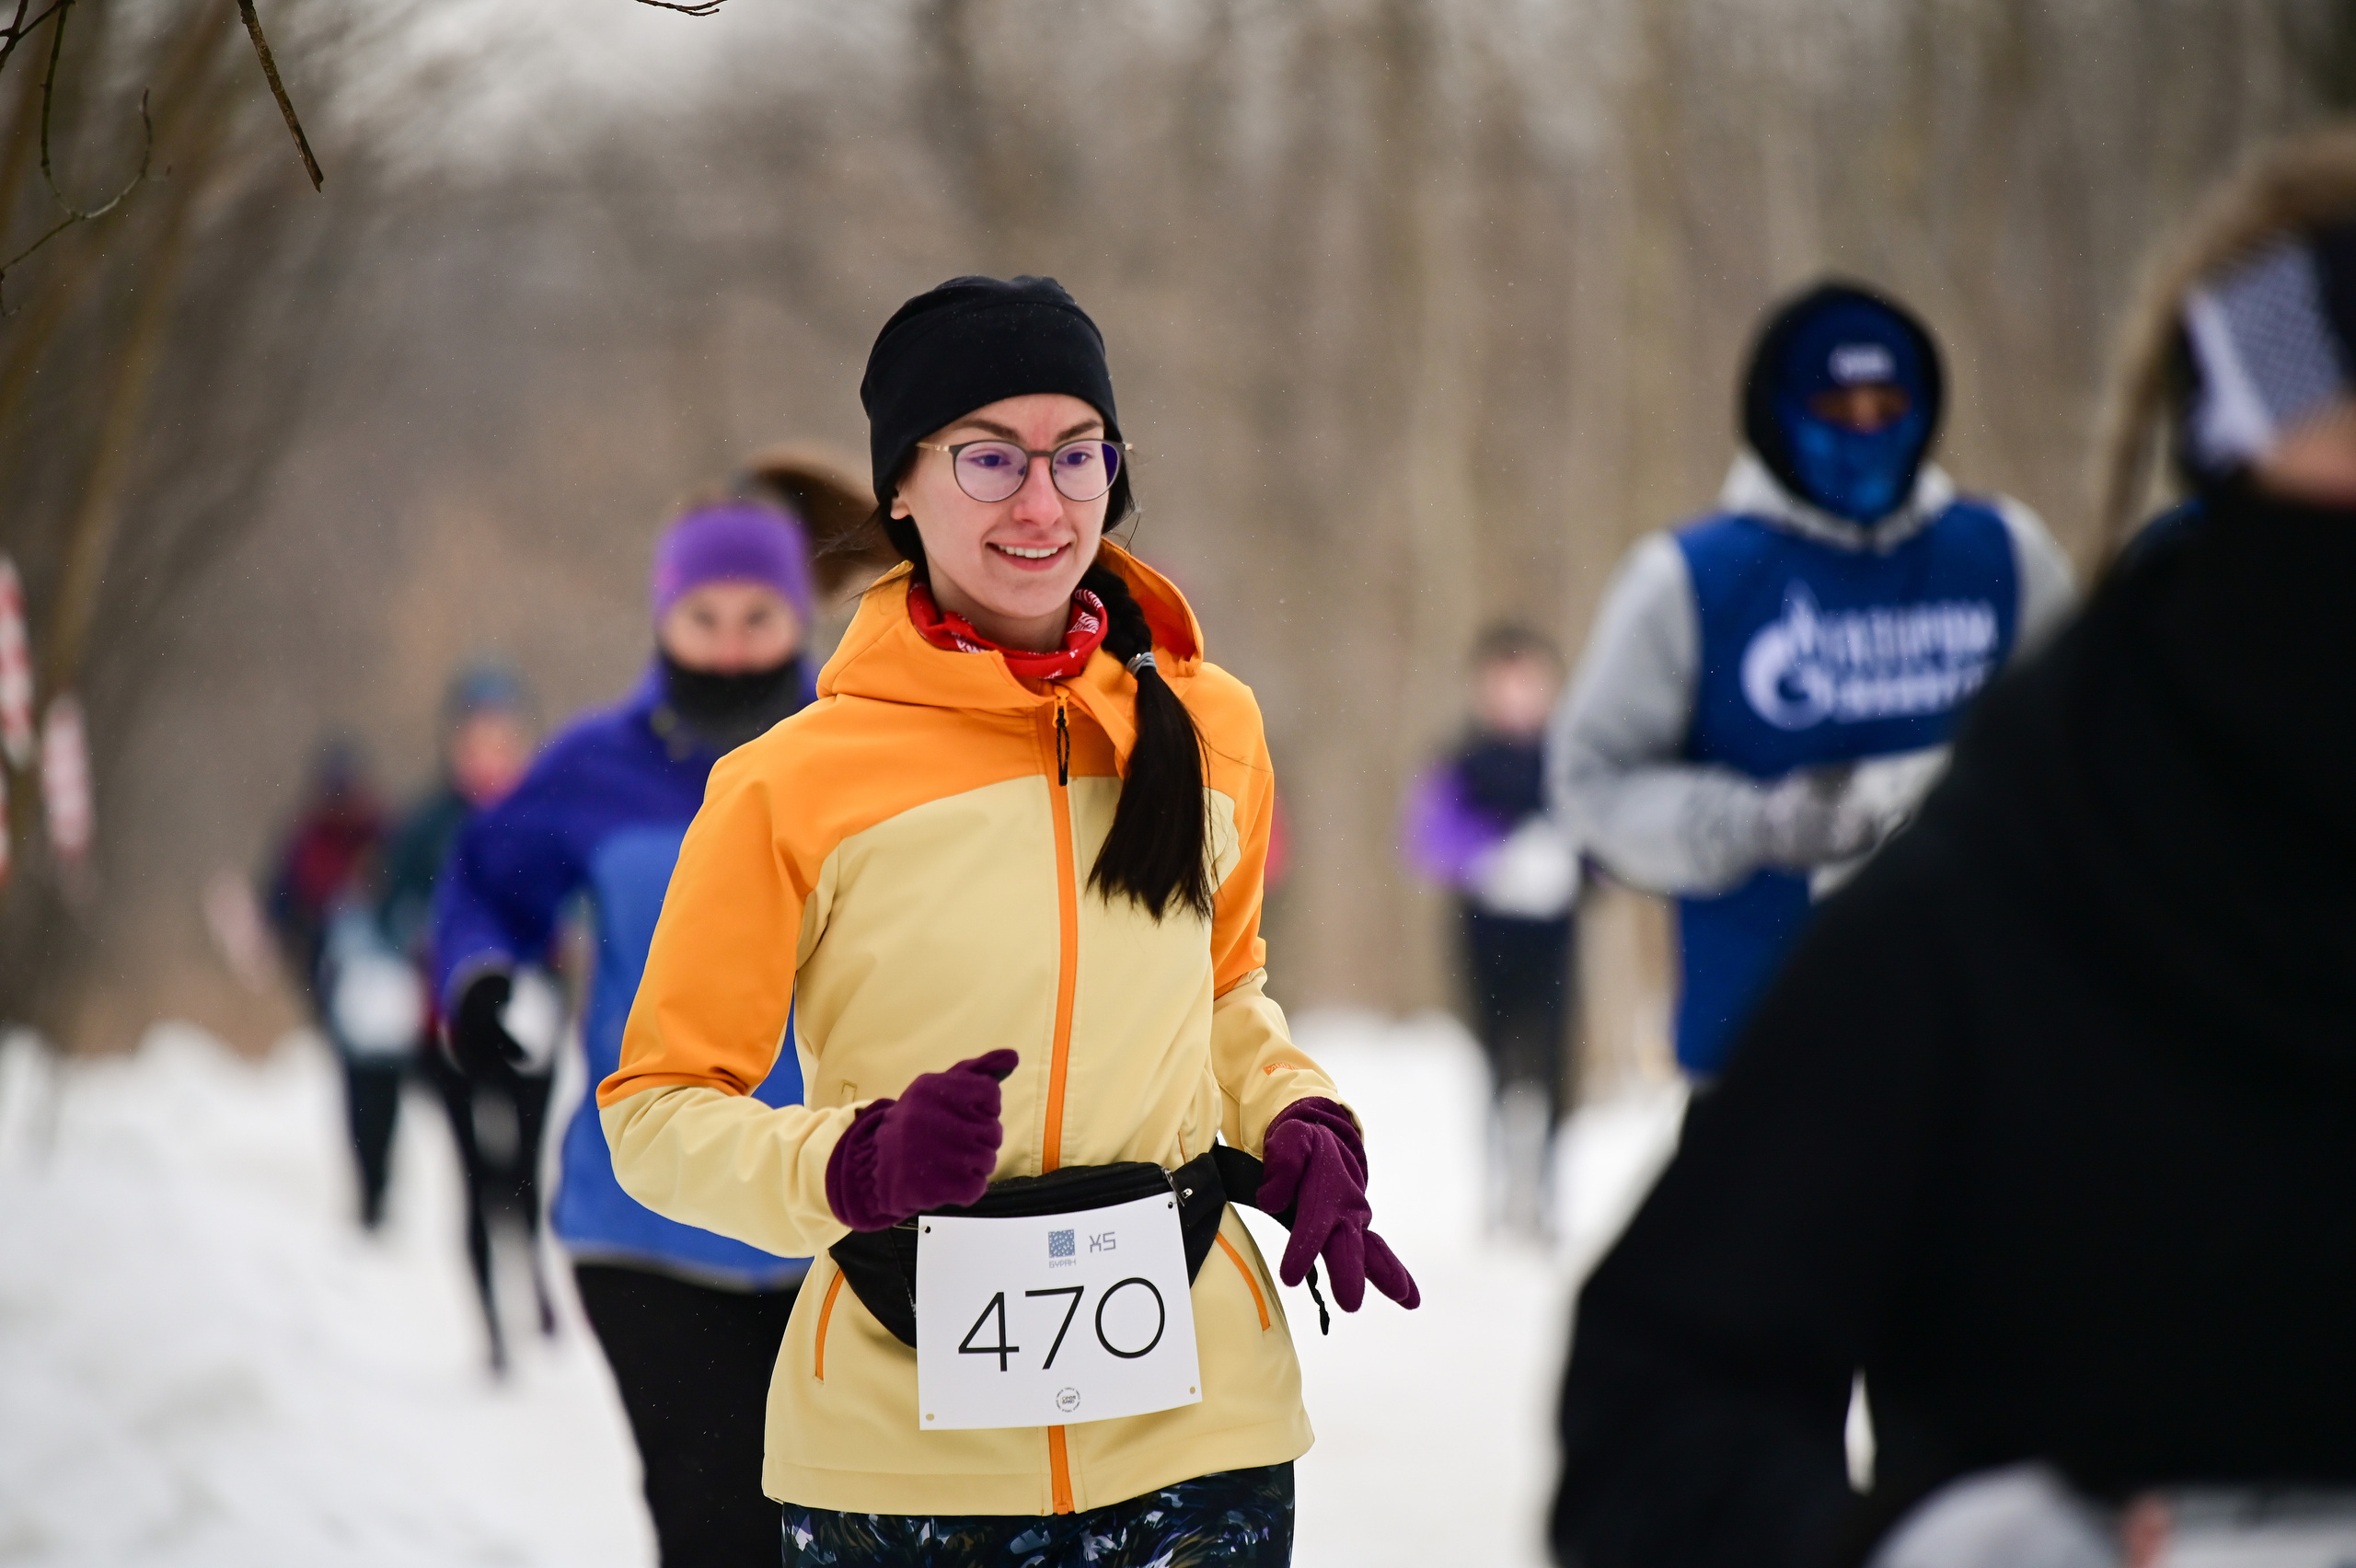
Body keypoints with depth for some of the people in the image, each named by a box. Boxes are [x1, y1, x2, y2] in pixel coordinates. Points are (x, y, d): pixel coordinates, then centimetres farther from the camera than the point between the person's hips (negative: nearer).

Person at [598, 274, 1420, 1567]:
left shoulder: (1211, 726, 5)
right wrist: (854, 1167, -20)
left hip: (1195, 1423, 3)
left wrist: (1295, 1122, 3)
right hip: (897, 1456, -2)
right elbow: (658, 1110, -2)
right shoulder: (791, 785, -7)